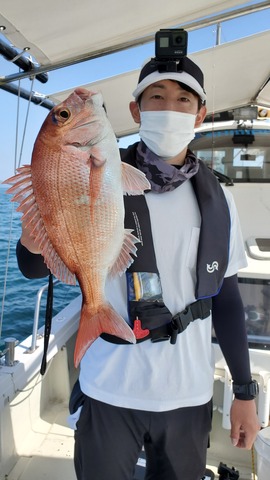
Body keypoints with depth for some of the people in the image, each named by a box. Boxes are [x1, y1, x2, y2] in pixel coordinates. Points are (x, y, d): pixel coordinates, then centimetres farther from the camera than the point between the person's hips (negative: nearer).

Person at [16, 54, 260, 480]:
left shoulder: (217, 200, -2)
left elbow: (226, 297, 3)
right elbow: (36, 267, -10)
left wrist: (245, 392, 6)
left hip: (189, 396, 3)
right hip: (108, 393, -2)